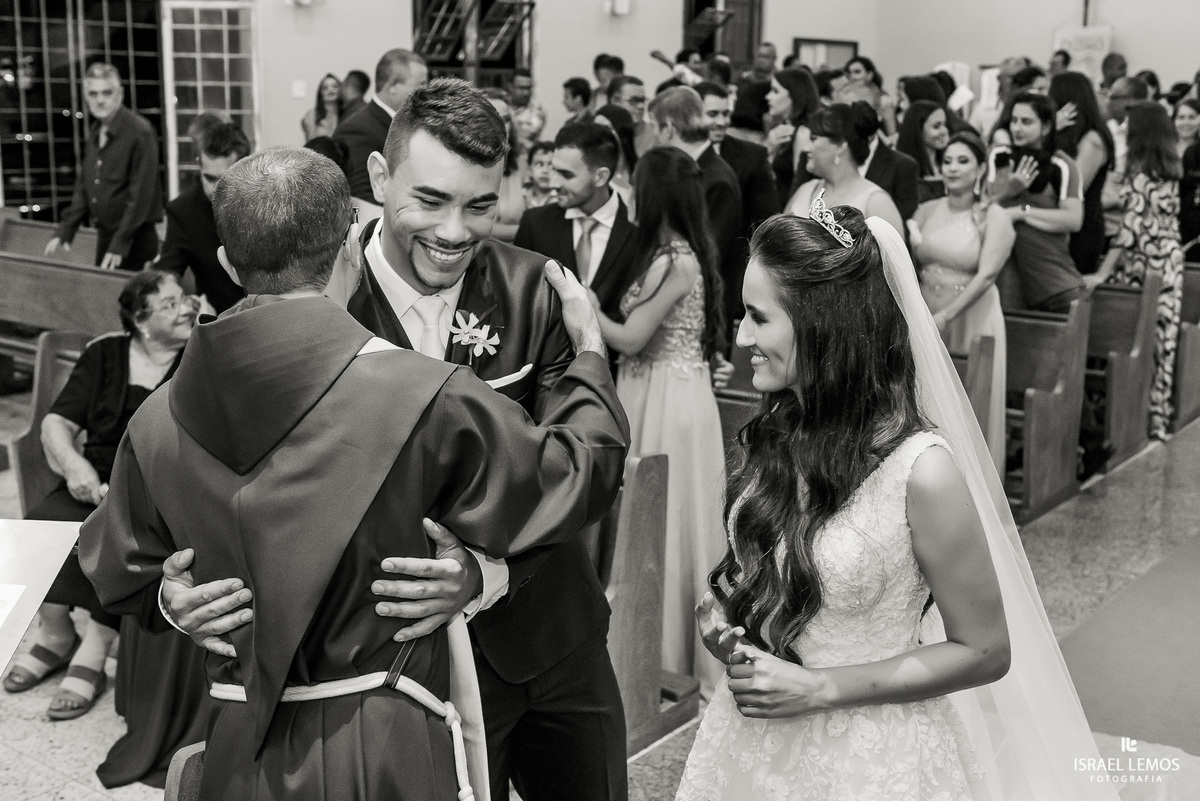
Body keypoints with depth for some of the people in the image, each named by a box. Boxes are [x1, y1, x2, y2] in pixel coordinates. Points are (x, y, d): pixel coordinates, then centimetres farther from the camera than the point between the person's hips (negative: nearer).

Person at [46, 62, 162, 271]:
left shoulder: (140, 132, -13)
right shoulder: (94, 133, 11)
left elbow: (140, 196, -17)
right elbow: (83, 189, 16)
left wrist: (119, 246, -19)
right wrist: (63, 232, 7)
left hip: (134, 240, -7)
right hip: (104, 237, 7)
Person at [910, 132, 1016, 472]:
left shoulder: (993, 217, -6)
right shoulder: (927, 211, 6)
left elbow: (986, 275, -16)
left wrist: (945, 316, -23)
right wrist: (912, 242, -15)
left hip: (971, 316, -3)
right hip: (925, 314, 4)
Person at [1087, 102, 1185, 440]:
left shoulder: (1140, 172, -12)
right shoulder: (1172, 169, 8)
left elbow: (1131, 227, -17)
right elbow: (1166, 219, 14)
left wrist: (1102, 273, -17)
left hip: (1141, 263, -7)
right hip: (1170, 263, 7)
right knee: (1162, 340, 8)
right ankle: (1158, 417, 14)